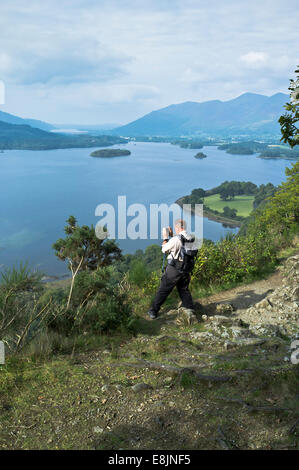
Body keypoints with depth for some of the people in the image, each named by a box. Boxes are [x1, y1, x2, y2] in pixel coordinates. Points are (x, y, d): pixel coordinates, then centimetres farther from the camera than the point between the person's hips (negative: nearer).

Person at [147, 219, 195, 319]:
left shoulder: (175, 240, -20)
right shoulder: (191, 239, 0)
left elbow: (164, 250, -3)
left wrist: (165, 239, 12)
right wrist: (171, 235, 18)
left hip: (173, 270, -5)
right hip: (186, 271, 5)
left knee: (163, 291, 5)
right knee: (184, 290, 21)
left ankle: (153, 311, 14)